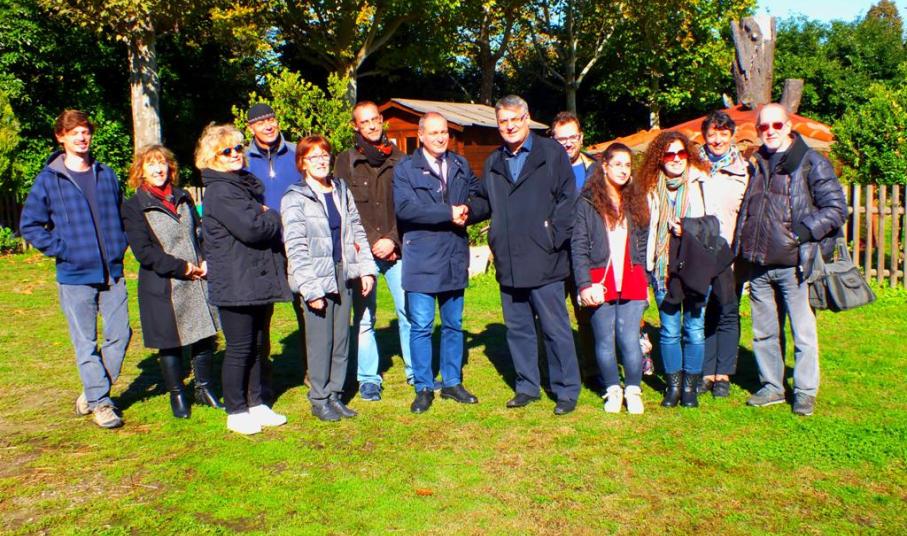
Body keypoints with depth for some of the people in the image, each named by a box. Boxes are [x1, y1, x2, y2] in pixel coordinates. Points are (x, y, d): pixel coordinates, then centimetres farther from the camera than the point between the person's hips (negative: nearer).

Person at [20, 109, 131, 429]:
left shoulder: (106, 174, 9)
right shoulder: (48, 179, -1)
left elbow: (122, 213, 22)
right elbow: (29, 225, 1)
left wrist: (120, 244, 9)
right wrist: (62, 249, -8)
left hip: (112, 272, 4)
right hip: (74, 275, -3)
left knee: (120, 334, 4)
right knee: (86, 343, 3)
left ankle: (94, 390, 24)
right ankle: (100, 402, 14)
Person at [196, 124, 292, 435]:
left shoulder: (246, 184, 17)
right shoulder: (220, 191, -13)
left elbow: (267, 227, 21)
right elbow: (251, 228, -23)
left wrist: (266, 218, 0)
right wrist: (273, 219, -6)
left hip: (259, 279, 9)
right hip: (236, 284, -9)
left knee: (256, 345, 16)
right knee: (239, 348, 0)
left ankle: (255, 404, 28)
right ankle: (236, 413, 13)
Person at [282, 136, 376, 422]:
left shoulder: (342, 191, 12)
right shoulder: (295, 199, -5)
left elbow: (357, 231, 13)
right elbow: (295, 248, -10)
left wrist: (366, 268, 4)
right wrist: (310, 288, -15)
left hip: (344, 273, 5)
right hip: (318, 277, -5)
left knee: (341, 337, 10)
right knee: (320, 340, 0)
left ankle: (335, 394, 22)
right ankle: (319, 399, 14)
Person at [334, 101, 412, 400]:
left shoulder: (399, 159, 8)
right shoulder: (345, 161, 6)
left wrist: (392, 240, -7)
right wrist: (372, 243, -7)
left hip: (396, 249, 1)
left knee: (409, 311, -2)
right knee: (363, 317, 3)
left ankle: (416, 372, 12)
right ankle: (368, 379, 15)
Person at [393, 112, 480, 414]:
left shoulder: (461, 165, 12)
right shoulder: (406, 168, -4)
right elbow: (405, 207, -17)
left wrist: (467, 211, -5)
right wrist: (449, 213, -16)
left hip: (455, 256, 5)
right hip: (422, 257, -4)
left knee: (454, 324, 12)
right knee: (421, 326, -1)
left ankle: (452, 383, 25)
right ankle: (424, 388, 12)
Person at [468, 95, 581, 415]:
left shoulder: (551, 152, 0)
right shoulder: (493, 163, 15)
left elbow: (567, 199, -4)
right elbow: (485, 201, 21)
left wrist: (554, 238, -12)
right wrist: (468, 211, 0)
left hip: (543, 261, -5)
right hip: (508, 263, 5)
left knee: (555, 328, 2)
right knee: (518, 329, 14)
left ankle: (566, 391, 15)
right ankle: (527, 387, 28)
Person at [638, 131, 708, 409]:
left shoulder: (700, 184, 1)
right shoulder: (653, 188, 9)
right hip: (663, 267, 2)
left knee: (694, 328, 3)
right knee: (669, 329, 4)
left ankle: (690, 386, 14)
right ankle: (673, 385, 16)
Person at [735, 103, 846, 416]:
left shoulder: (812, 163, -3)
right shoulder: (755, 164, 13)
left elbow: (837, 209, -4)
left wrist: (804, 231, -17)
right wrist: (740, 250, 12)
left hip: (793, 264, -5)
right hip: (758, 265, 5)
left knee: (803, 332, 2)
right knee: (763, 332, 13)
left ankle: (805, 392, 15)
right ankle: (771, 386, 26)